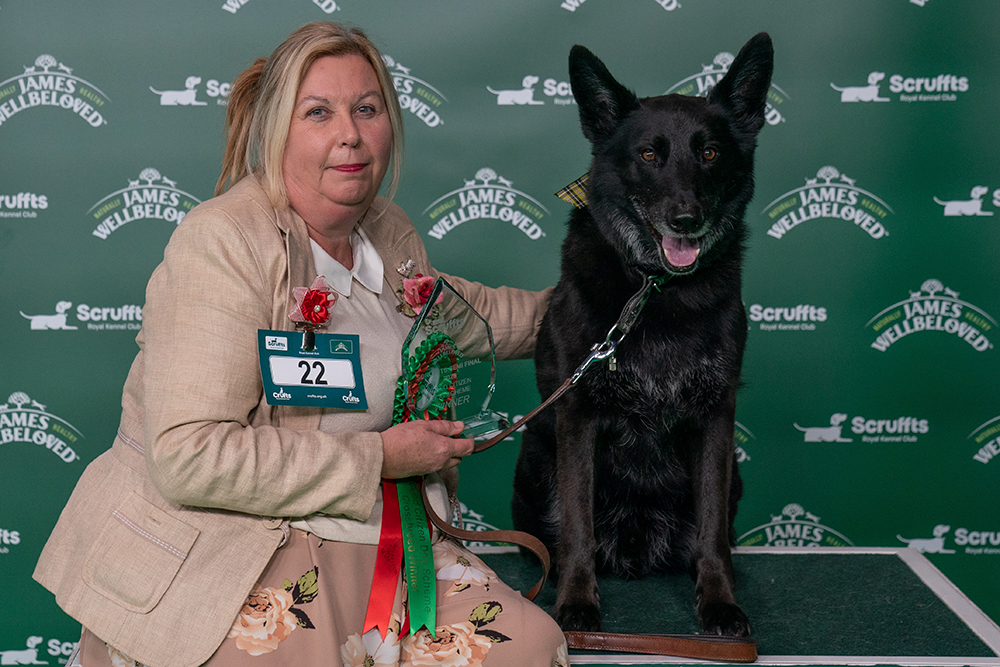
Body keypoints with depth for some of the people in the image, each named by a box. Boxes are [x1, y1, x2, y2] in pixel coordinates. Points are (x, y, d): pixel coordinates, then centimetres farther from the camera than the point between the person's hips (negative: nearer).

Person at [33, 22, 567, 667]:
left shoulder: (390, 231, 8)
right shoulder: (224, 243, -17)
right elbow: (188, 459, -25)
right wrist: (376, 458, -18)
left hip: (368, 535, 7)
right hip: (221, 539, -7)